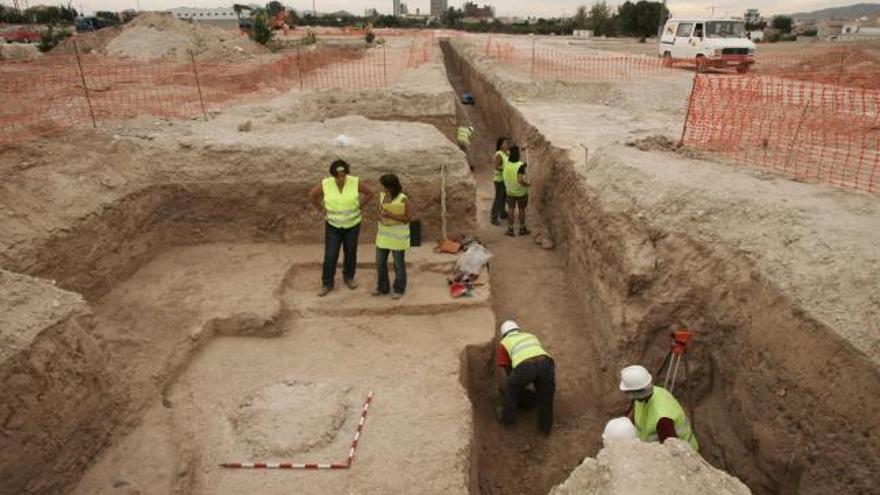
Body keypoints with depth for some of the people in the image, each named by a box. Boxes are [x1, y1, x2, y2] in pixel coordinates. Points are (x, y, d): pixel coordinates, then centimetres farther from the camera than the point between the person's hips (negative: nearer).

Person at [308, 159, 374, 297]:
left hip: (352, 224, 0)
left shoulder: (355, 182, -19)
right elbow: (311, 196, -3)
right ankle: (327, 284, 18)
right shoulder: (325, 184, -18)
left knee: (350, 253, 14)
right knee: (330, 256, 2)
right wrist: (324, 211, -4)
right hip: (333, 225, 0)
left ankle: (348, 277, 37)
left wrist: (357, 208, -6)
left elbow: (370, 193, -5)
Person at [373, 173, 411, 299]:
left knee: (398, 263, 8)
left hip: (398, 236, -6)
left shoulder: (402, 200, -19)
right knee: (380, 262, 12)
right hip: (383, 234, 6)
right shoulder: (382, 195, -1)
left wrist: (391, 215, -24)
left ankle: (399, 289, 25)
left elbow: (408, 218, -16)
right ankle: (382, 287, 30)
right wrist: (381, 217, -14)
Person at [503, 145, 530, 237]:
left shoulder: (506, 163, -9)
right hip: (521, 191, -3)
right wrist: (527, 184, -11)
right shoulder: (520, 166, -24)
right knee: (521, 209, 12)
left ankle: (510, 229, 13)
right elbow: (520, 180, -31)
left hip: (510, 191, 4)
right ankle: (522, 229, 23)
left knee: (511, 209, 11)